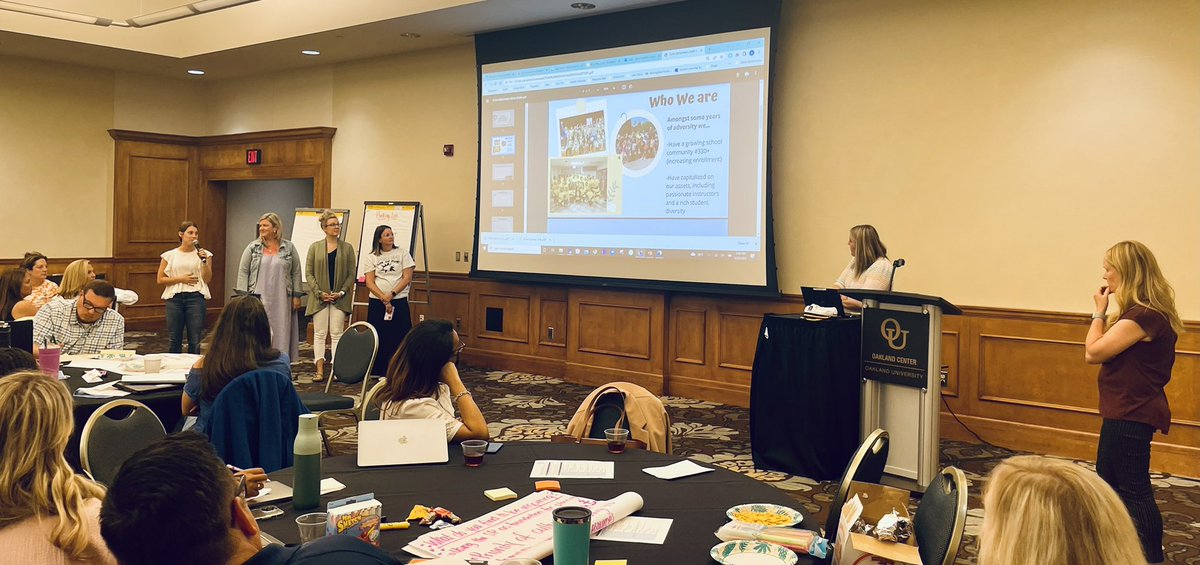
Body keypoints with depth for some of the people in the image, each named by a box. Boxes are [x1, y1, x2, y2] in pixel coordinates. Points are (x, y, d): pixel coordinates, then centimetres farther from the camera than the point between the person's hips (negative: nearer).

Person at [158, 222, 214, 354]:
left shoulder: (204, 254, 5)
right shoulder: (170, 255, 6)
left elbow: (207, 279, 0)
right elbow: (160, 279, 5)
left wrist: (204, 262, -14)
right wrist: (180, 279, -7)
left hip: (196, 297, -1)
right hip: (175, 298, 1)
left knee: (195, 340, -1)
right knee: (175, 339, 7)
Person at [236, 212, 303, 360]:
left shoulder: (289, 248, 5)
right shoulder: (253, 247, 5)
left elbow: (296, 273, 7)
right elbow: (243, 272, 5)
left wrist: (296, 296, 3)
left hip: (281, 301, 0)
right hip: (258, 299, 0)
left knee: (281, 332, 2)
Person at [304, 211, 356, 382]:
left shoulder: (347, 248, 6)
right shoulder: (315, 247, 5)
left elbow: (352, 274, 3)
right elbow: (308, 273, 2)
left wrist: (342, 292, -8)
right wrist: (319, 293, -9)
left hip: (339, 298, 0)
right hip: (319, 297, 0)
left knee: (337, 333, 1)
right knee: (319, 333, 2)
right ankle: (320, 370, 5)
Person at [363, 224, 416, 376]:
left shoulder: (402, 254, 4)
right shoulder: (371, 257, 5)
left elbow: (407, 278, -2)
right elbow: (369, 282, -1)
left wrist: (391, 294, -13)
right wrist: (384, 299, -13)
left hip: (399, 302, 0)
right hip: (377, 302, 1)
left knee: (399, 337, -3)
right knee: (378, 338, 1)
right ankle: (378, 372, 10)